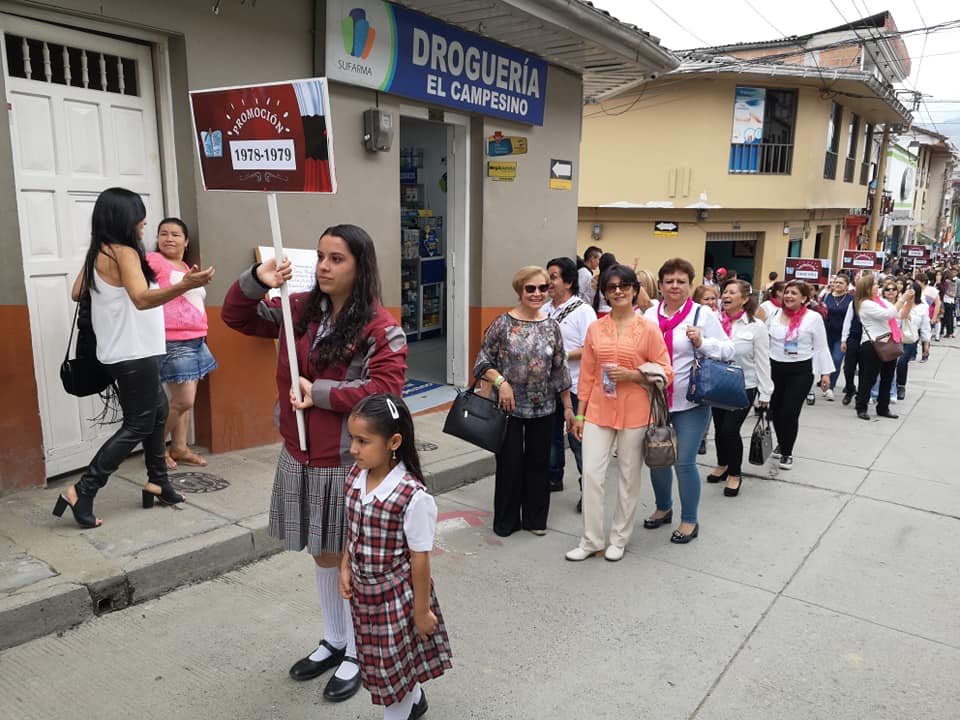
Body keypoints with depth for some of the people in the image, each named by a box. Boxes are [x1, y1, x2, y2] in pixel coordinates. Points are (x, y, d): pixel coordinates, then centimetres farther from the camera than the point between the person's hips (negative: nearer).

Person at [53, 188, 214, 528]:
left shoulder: (98, 253, 9)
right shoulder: (123, 252, -19)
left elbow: (77, 293, 18)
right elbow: (142, 298, -35)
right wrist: (185, 285, -51)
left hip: (124, 353, 10)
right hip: (133, 354, -10)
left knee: (157, 410, 19)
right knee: (137, 426, -2)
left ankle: (157, 481, 28)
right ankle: (82, 492, -1)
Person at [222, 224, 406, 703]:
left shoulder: (379, 326, -15)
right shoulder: (299, 310, 3)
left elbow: (387, 387, -24)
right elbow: (237, 318, 12)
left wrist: (319, 391, -21)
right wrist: (257, 282, -8)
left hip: (350, 463, -6)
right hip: (300, 458, 6)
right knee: (323, 555, 21)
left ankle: (358, 654, 32)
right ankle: (333, 641, 42)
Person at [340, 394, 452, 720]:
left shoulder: (413, 497, -28)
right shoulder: (356, 475, -9)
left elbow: (420, 558, -19)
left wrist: (421, 609, -12)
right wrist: (346, 567, 2)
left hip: (396, 595, -7)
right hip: (363, 589, 7)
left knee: (393, 666, 13)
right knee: (379, 659, 26)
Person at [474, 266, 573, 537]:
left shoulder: (552, 327, 2)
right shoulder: (503, 323, -7)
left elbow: (560, 370, 7)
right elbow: (483, 361, -4)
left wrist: (568, 407, 7)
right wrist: (501, 381, -20)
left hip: (543, 408, 3)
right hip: (510, 407, -3)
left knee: (539, 463, 12)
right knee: (510, 463, 4)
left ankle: (535, 518, 28)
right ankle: (506, 521, 22)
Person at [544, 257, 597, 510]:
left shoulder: (583, 310, -10)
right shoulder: (545, 310, 9)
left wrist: (563, 356, -21)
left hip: (574, 386, -6)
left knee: (578, 438, -1)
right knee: (551, 434, 18)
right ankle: (554, 478, 34)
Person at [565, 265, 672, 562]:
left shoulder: (648, 329, -4)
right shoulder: (595, 329, 4)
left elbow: (665, 374, -3)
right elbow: (587, 375, 7)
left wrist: (631, 375, -17)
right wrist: (579, 414, 7)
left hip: (634, 413, -2)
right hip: (598, 411, 2)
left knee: (629, 477, 9)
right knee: (592, 474, 0)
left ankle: (618, 538, 26)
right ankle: (591, 540, 14)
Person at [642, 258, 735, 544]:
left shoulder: (703, 315, -5)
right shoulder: (649, 316, 5)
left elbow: (728, 350, -5)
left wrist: (702, 342, -19)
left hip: (690, 402, -4)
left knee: (684, 461, -3)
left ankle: (689, 520, 17)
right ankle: (663, 508, 38)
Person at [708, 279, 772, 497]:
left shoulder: (756, 327, -8)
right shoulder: (716, 321, -3)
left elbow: (762, 362, -5)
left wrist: (765, 392, -3)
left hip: (744, 388, -3)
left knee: (730, 429, -8)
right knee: (719, 428, 13)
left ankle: (735, 474, 16)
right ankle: (722, 465, 39)